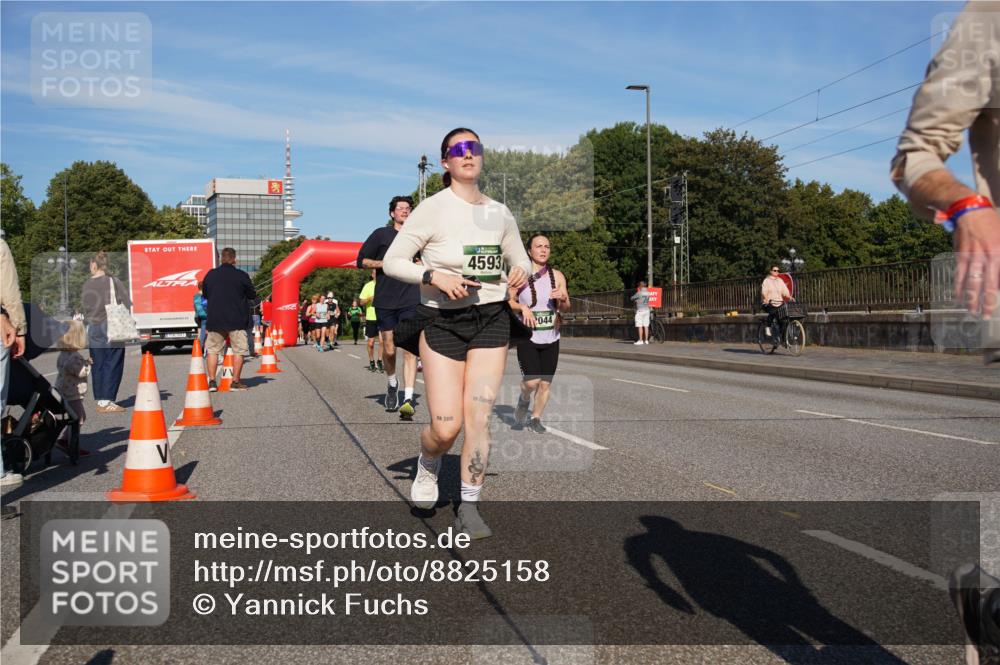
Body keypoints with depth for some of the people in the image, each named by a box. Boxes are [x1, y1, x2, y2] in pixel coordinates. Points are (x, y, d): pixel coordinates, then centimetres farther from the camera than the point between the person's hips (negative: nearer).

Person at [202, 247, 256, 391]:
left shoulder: (210, 275, 3)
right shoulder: (242, 276, -7)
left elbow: (205, 294, 16)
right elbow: (253, 296, 2)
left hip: (215, 320, 3)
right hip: (237, 320, -3)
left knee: (213, 350, 12)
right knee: (238, 350, 5)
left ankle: (212, 381, 7)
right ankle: (236, 382, 4)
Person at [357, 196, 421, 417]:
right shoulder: (381, 234, 7)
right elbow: (361, 260, 6)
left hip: (411, 301, 1)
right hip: (385, 300, 0)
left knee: (410, 349, -10)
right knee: (388, 350, 3)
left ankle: (408, 400, -14)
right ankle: (392, 384, 33)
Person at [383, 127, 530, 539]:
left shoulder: (499, 213, 7)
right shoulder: (433, 209, -7)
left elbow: (520, 260, 20)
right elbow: (392, 262, -7)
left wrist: (521, 274, -4)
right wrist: (435, 277, -22)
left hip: (491, 320, 3)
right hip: (442, 322, -3)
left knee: (478, 418, -4)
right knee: (446, 427, -7)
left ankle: (469, 508, 9)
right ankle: (427, 468, 29)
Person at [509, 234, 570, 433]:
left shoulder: (557, 276, 5)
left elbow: (566, 309, 8)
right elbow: (507, 301, 2)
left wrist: (562, 299, -14)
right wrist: (523, 307, -16)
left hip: (551, 338, 3)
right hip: (527, 337, -3)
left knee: (545, 383, 5)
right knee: (531, 381, -15)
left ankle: (535, 419, 25)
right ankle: (524, 400, 19)